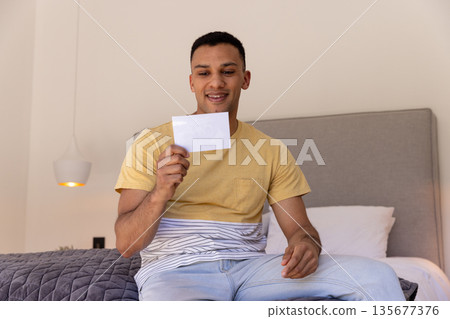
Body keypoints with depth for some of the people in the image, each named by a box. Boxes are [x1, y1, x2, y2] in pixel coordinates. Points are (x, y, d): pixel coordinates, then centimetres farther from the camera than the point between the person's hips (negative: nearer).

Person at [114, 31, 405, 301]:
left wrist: (306, 244, -15)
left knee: (376, 275, -14)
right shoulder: (153, 143, 2)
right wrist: (159, 195, -23)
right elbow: (126, 244, -3)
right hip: (174, 272, -2)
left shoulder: (271, 151, 12)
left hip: (249, 266, 3)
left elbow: (299, 227, 10)